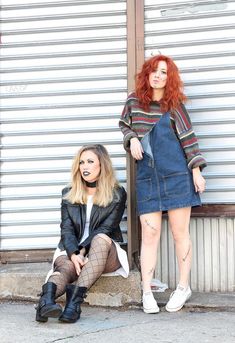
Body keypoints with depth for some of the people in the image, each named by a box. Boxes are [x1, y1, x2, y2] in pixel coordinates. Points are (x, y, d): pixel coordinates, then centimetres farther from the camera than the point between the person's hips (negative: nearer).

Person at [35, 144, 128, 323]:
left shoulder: (117, 194, 5)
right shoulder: (69, 194, 13)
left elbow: (106, 229, -6)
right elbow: (66, 229, 1)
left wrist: (82, 250, -21)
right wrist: (74, 254, -20)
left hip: (105, 253, -2)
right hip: (72, 251, 2)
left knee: (100, 239, -36)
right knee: (67, 266, -33)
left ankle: (75, 298, -50)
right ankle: (46, 301, -62)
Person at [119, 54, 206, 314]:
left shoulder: (174, 105, 2)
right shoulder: (134, 101, 6)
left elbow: (188, 137, 2)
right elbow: (124, 125, 21)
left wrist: (196, 171, -3)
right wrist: (132, 139, -1)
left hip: (177, 175, -1)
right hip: (147, 178, 2)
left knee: (180, 233, 3)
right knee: (149, 234, -1)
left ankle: (183, 287, 17)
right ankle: (147, 292, 6)